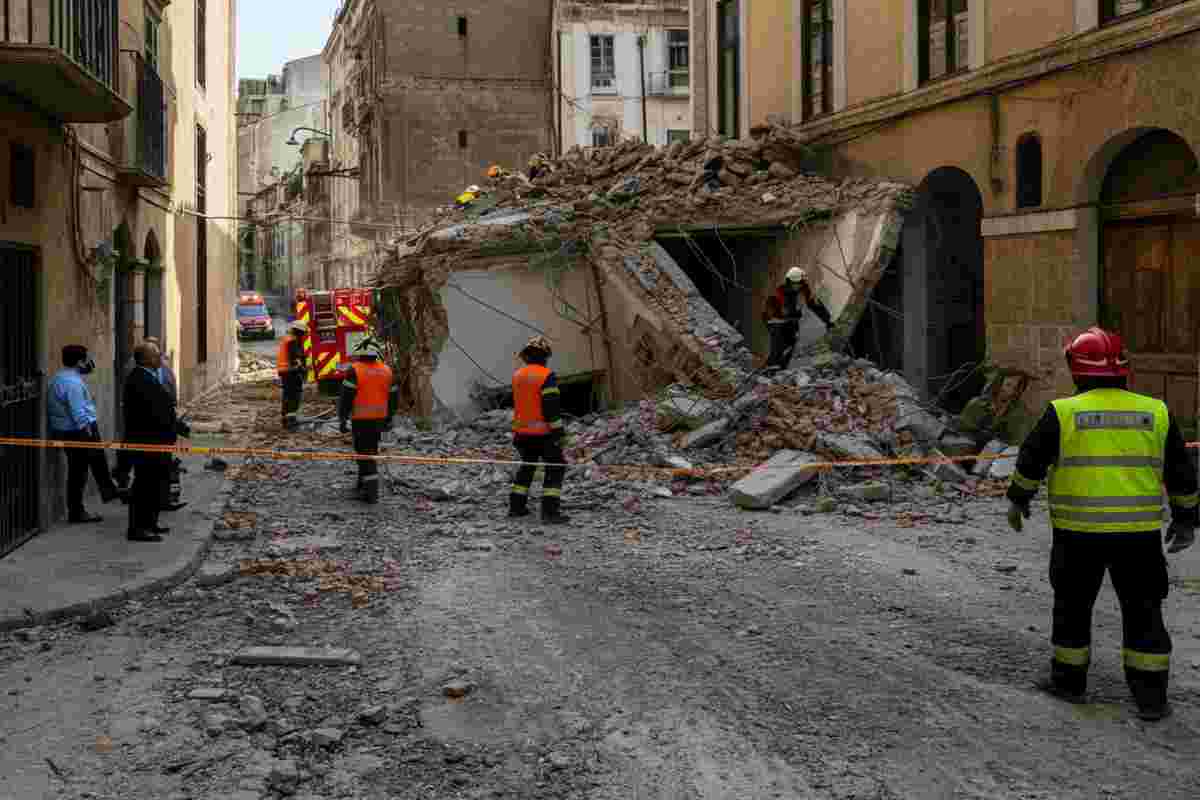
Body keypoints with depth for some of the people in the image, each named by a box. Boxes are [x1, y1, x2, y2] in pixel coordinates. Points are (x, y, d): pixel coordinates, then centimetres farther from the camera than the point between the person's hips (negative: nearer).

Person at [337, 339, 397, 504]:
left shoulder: (354, 370, -12)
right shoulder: (386, 371, 4)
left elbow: (346, 397, -14)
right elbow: (393, 398, 11)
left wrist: (342, 419, -7)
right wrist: (388, 419, 21)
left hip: (361, 419, -5)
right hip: (379, 419, 5)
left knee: (365, 453, -1)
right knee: (371, 450, 19)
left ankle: (371, 491, -7)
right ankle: (363, 484, 30)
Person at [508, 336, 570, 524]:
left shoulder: (517, 376, 8)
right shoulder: (546, 376, -15)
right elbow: (551, 407, -18)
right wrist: (558, 430, -14)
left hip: (522, 431, 7)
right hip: (544, 431, -7)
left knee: (527, 466, 22)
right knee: (555, 468, -1)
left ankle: (516, 505, 24)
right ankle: (550, 510, -10)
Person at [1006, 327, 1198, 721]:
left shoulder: (1063, 412, -5)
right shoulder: (1155, 413, 3)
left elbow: (1031, 460, 1)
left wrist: (1018, 500, 16)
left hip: (1079, 531, -1)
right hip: (1139, 533, 2)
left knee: (1073, 604, 15)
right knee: (1143, 610, 10)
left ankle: (1069, 680, 24)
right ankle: (1151, 696, 10)